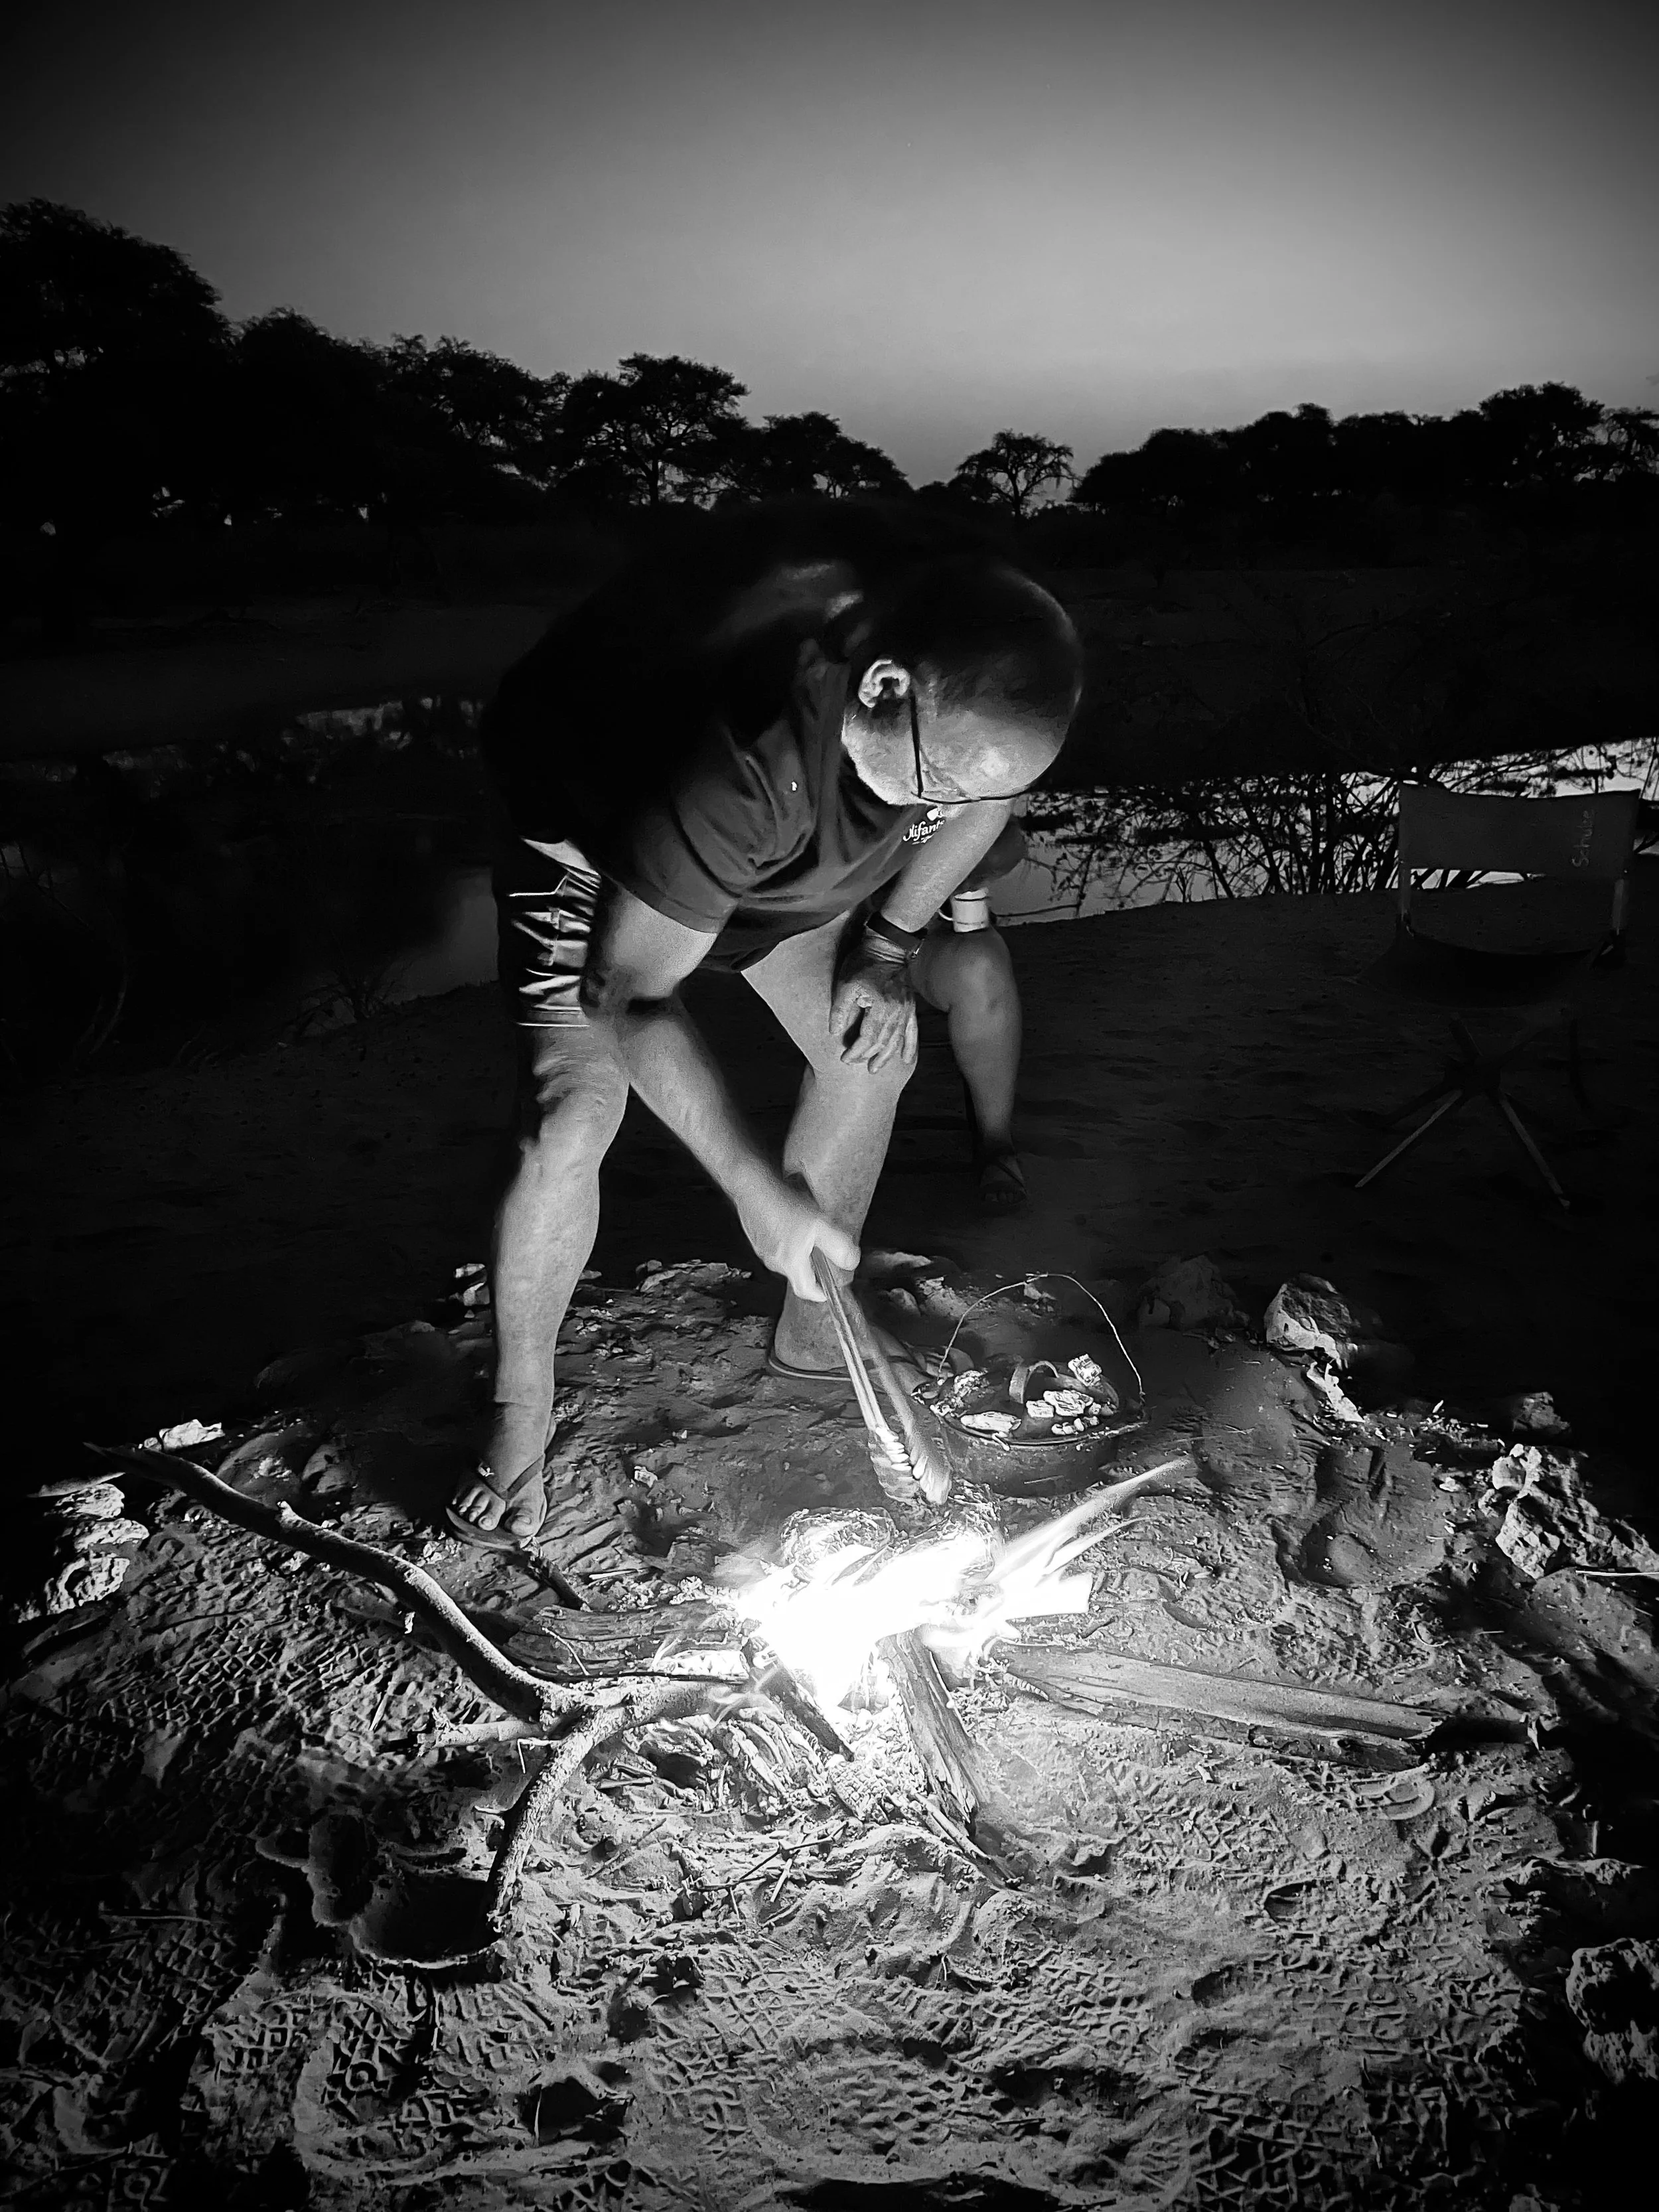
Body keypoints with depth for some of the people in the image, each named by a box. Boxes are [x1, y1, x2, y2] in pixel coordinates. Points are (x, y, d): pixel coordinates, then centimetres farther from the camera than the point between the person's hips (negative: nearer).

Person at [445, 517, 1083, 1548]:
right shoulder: (739, 763, -46)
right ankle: (520, 1413, 4)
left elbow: (984, 799, -2)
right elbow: (626, 994, -39)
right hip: (585, 811, -6)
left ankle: (813, 1328, 23)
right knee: (573, 1115, -20)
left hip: (769, 834, 6)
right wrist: (758, 1187, -40)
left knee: (874, 1053, 1)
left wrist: (889, 946, -9)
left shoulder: (964, 676, -28)